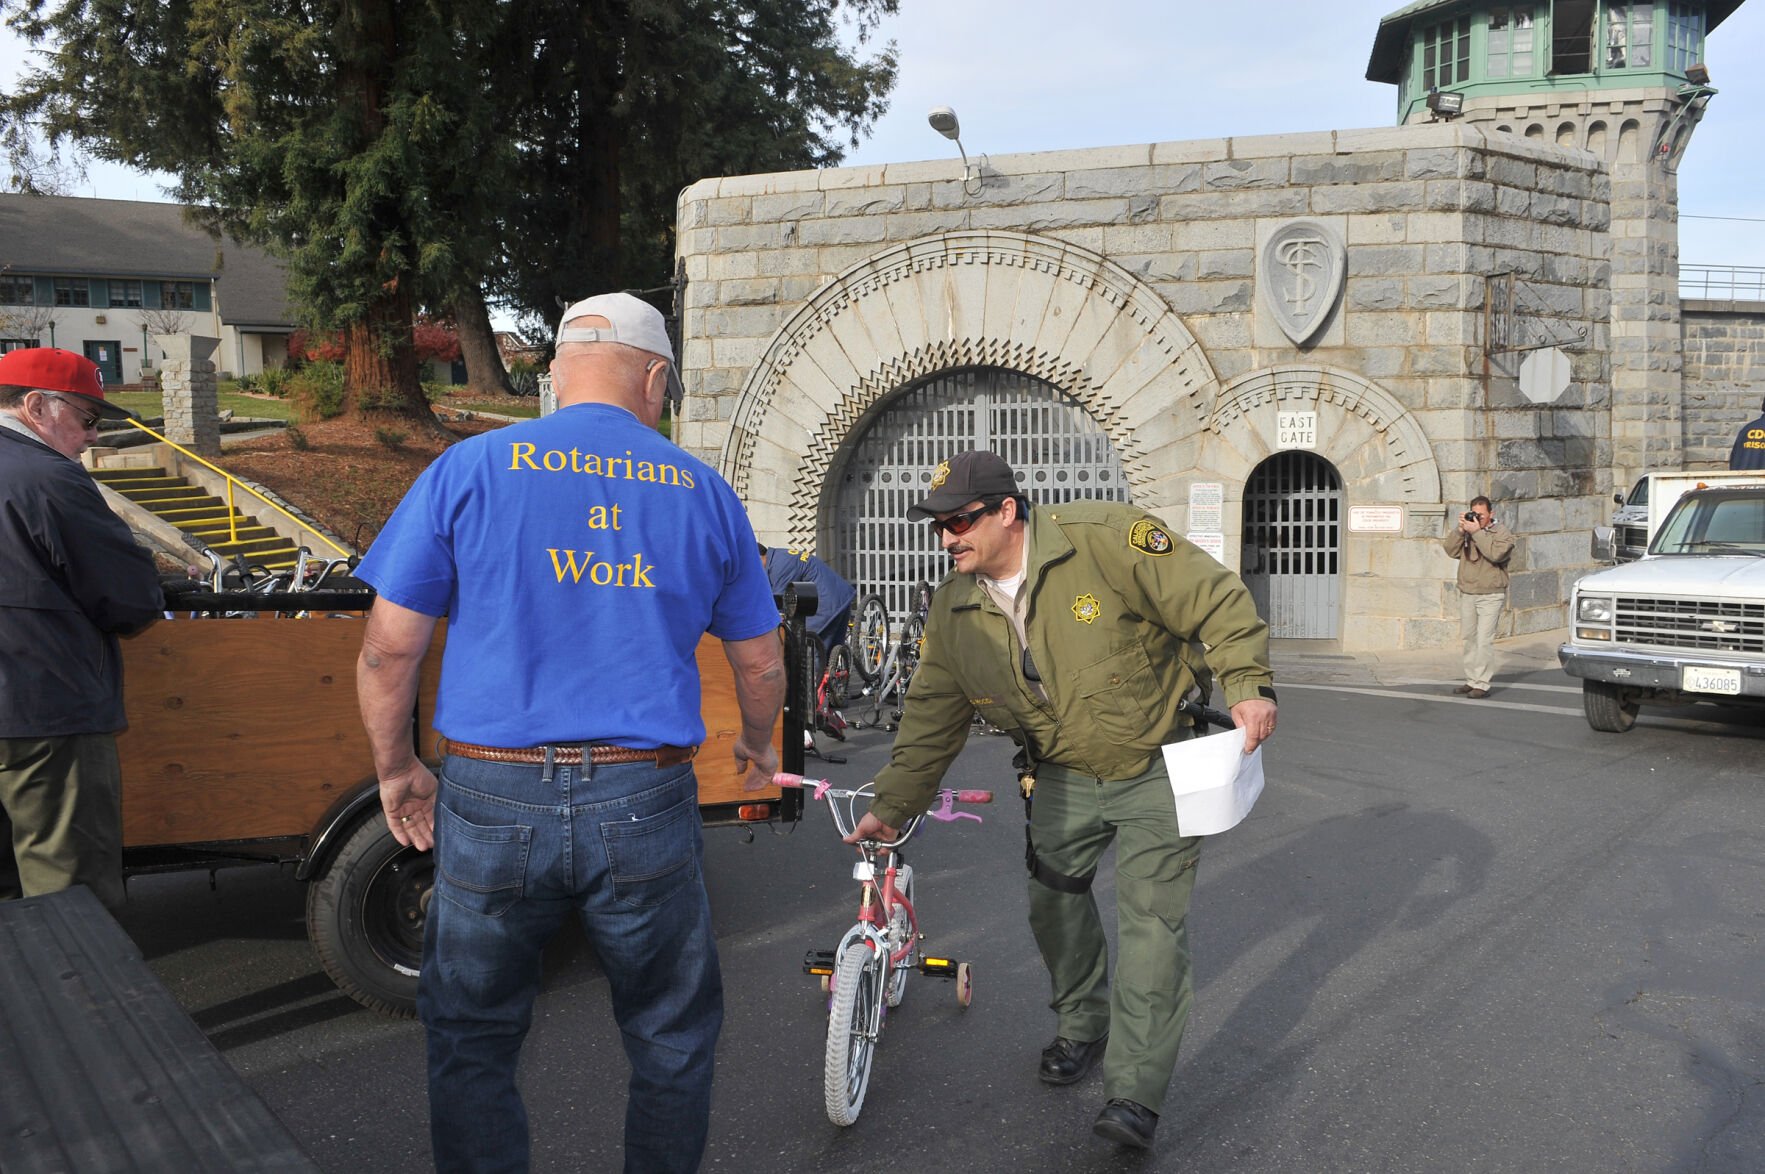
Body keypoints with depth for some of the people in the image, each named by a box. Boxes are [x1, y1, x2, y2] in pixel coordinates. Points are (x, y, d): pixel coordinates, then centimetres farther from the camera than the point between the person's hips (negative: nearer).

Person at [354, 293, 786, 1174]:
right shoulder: (702, 491, 5)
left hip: (494, 802, 0)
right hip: (644, 805, 1)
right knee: (673, 1043, 19)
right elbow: (760, 663, 14)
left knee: (472, 1045, 19)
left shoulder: (469, 469, 0)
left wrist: (395, 769, 15)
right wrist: (758, 743, 33)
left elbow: (389, 647, -1)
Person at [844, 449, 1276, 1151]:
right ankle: (1082, 1029, 39)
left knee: (1151, 920, -8)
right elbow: (930, 716, 4)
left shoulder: (1105, 538, -23)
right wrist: (892, 805, 6)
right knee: (1053, 903, 13)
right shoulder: (953, 611, -5)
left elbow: (1215, 600, -19)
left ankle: (1134, 1093, -1)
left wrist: (1246, 684, -26)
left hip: (1156, 767, -5)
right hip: (1064, 779, 5)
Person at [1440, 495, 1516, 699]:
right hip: (1467, 594, 5)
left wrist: (1477, 532, -23)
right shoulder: (1466, 529, 9)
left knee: (1484, 640, -10)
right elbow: (1450, 549, -1)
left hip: (1490, 596, -5)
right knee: (1469, 639, 10)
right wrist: (1460, 529, -13)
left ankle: (1482, 684, -7)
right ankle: (1471, 680, 19)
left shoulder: (1501, 533, -5)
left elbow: (1496, 553, -23)